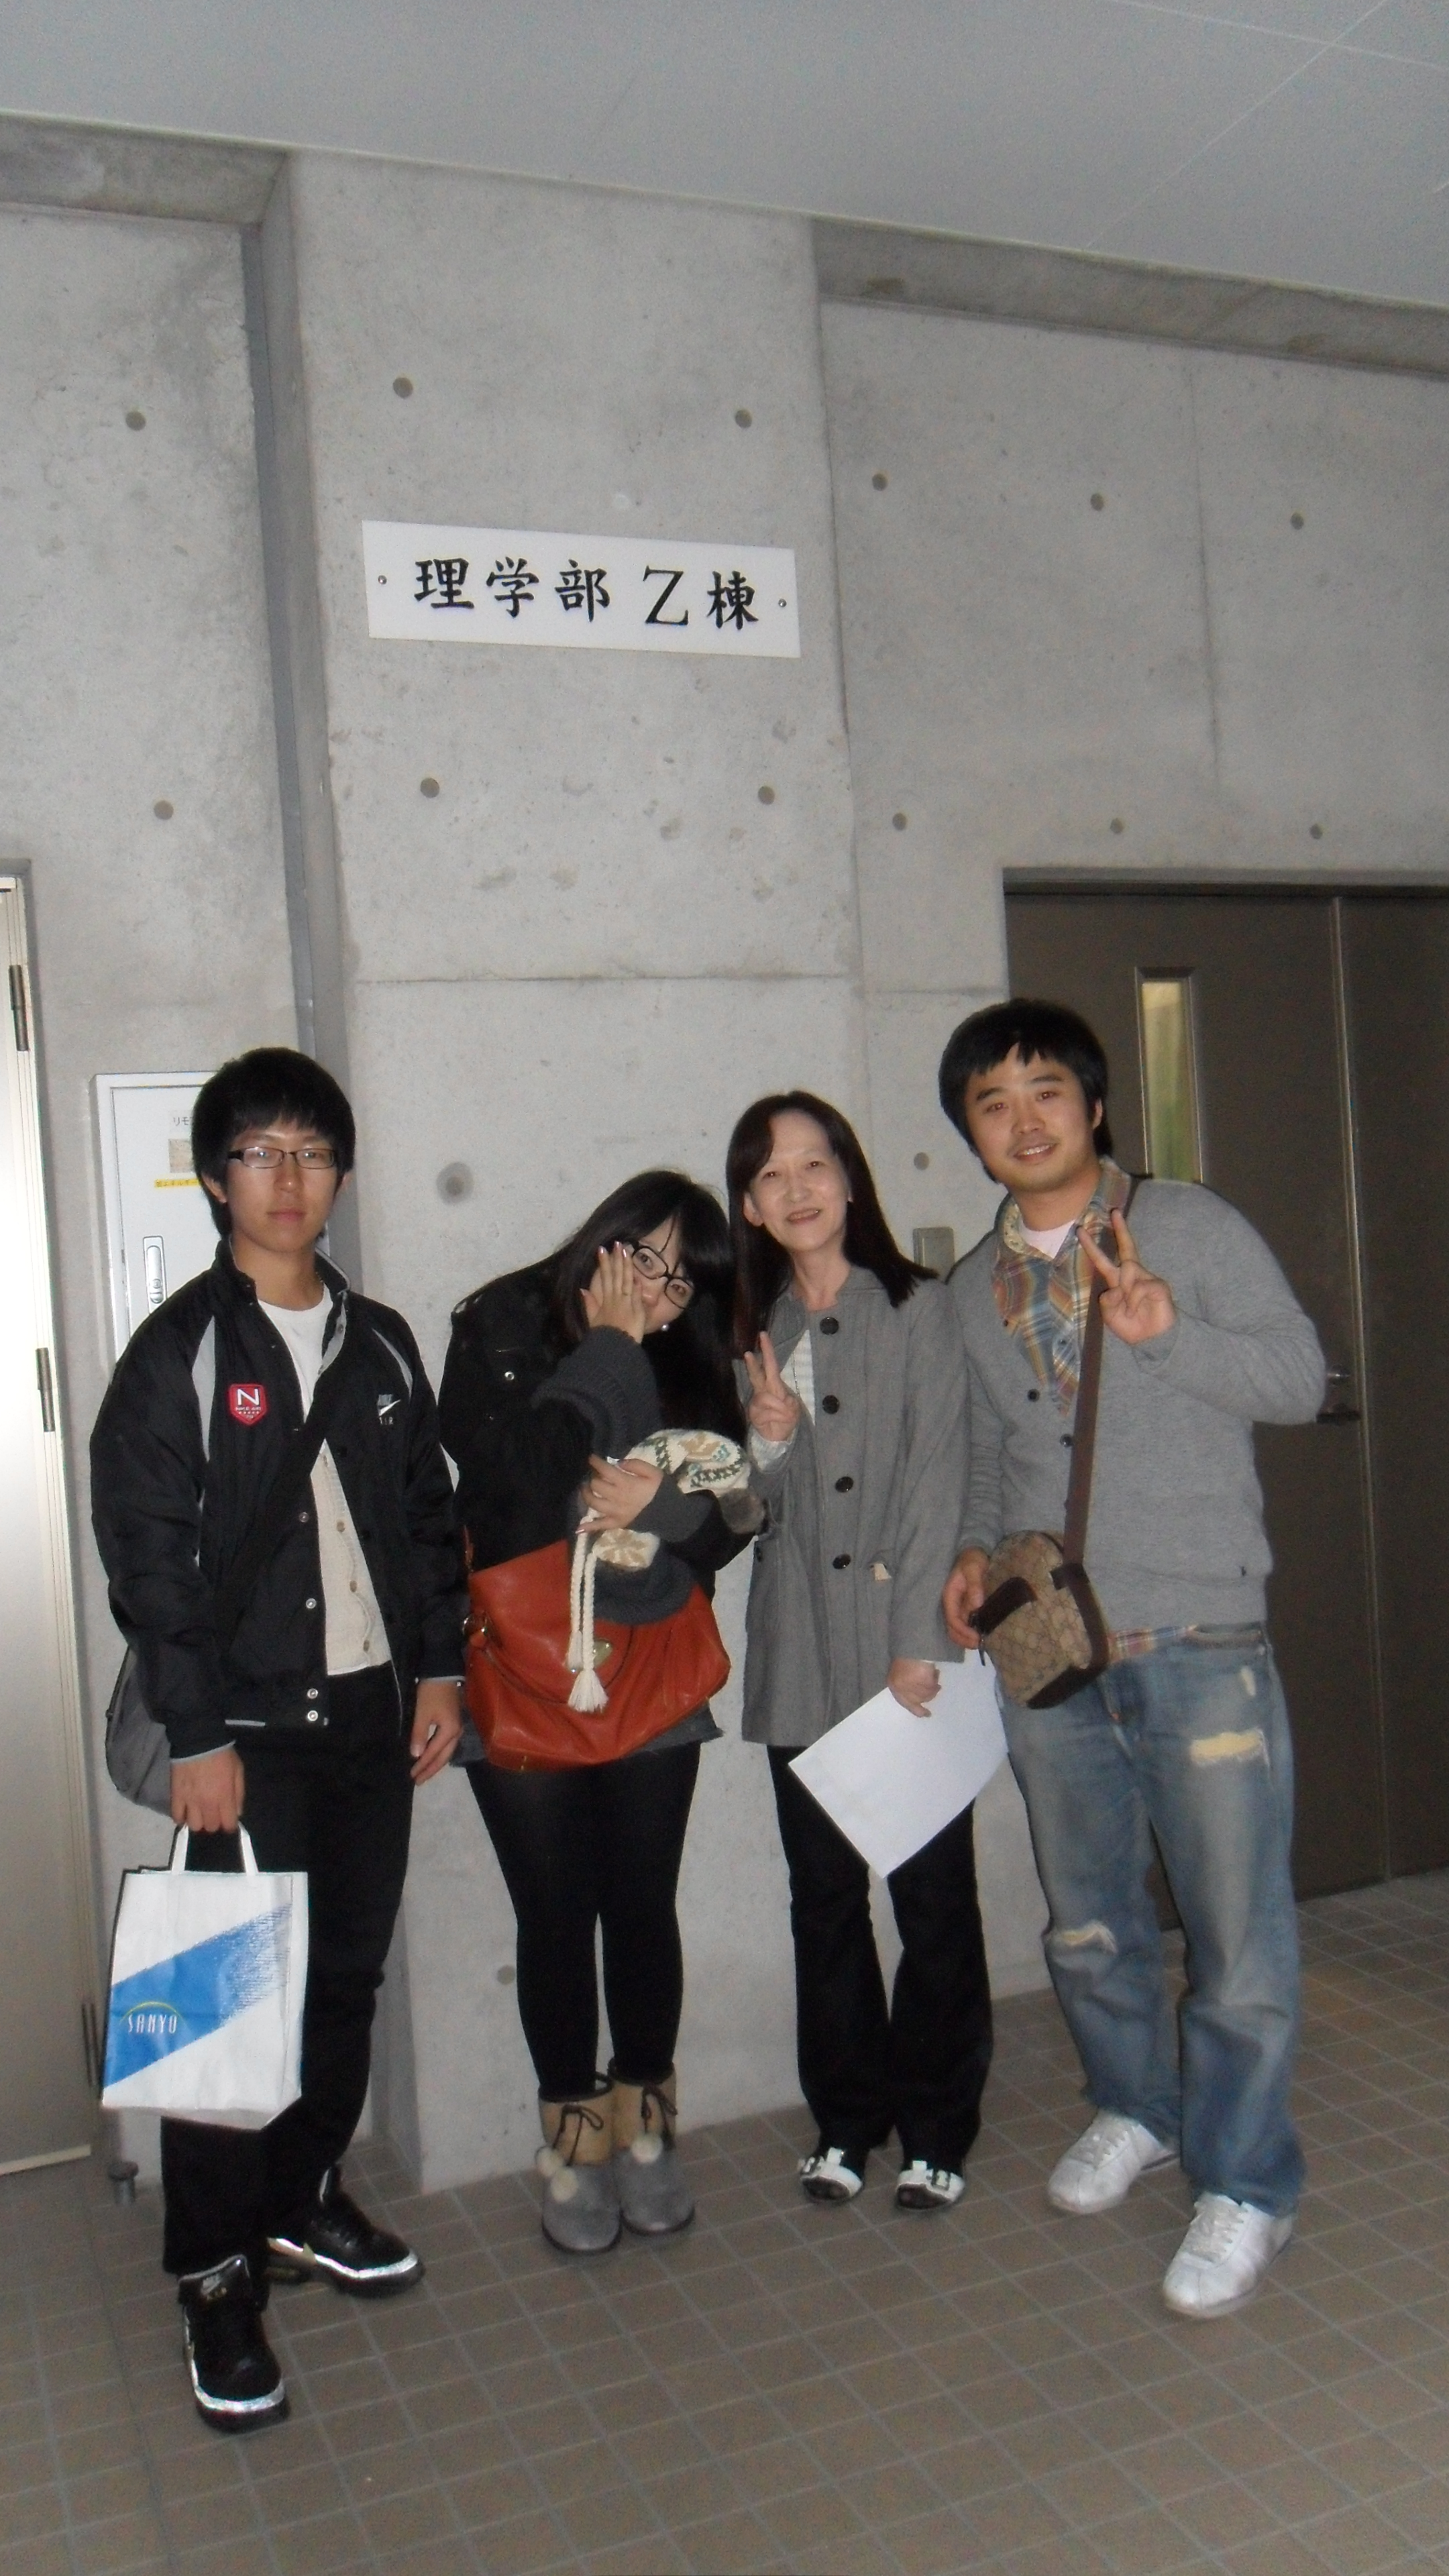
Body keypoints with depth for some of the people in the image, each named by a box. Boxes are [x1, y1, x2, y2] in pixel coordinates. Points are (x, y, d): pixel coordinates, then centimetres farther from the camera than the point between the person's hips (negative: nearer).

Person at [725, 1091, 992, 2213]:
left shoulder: (917, 1309, 0)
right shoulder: (755, 1331, 12)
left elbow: (937, 1481, -6)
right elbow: (758, 1511, 12)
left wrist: (918, 1642, -12)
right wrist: (768, 1440, -9)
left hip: (911, 1650, -3)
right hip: (801, 1657, 4)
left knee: (935, 1890, 2)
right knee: (823, 1893, 10)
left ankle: (934, 2129, 17)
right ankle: (846, 2119, 25)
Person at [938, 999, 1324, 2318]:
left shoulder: (1191, 1226, -3)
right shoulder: (974, 1287, 12)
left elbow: (1300, 1376, -6)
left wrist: (1167, 1330, -21)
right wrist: (977, 1550, 5)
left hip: (1199, 1649, -5)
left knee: (1237, 1934, 2)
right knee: (1088, 1924, 19)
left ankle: (1243, 2183, 21)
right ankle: (1136, 2111, 42)